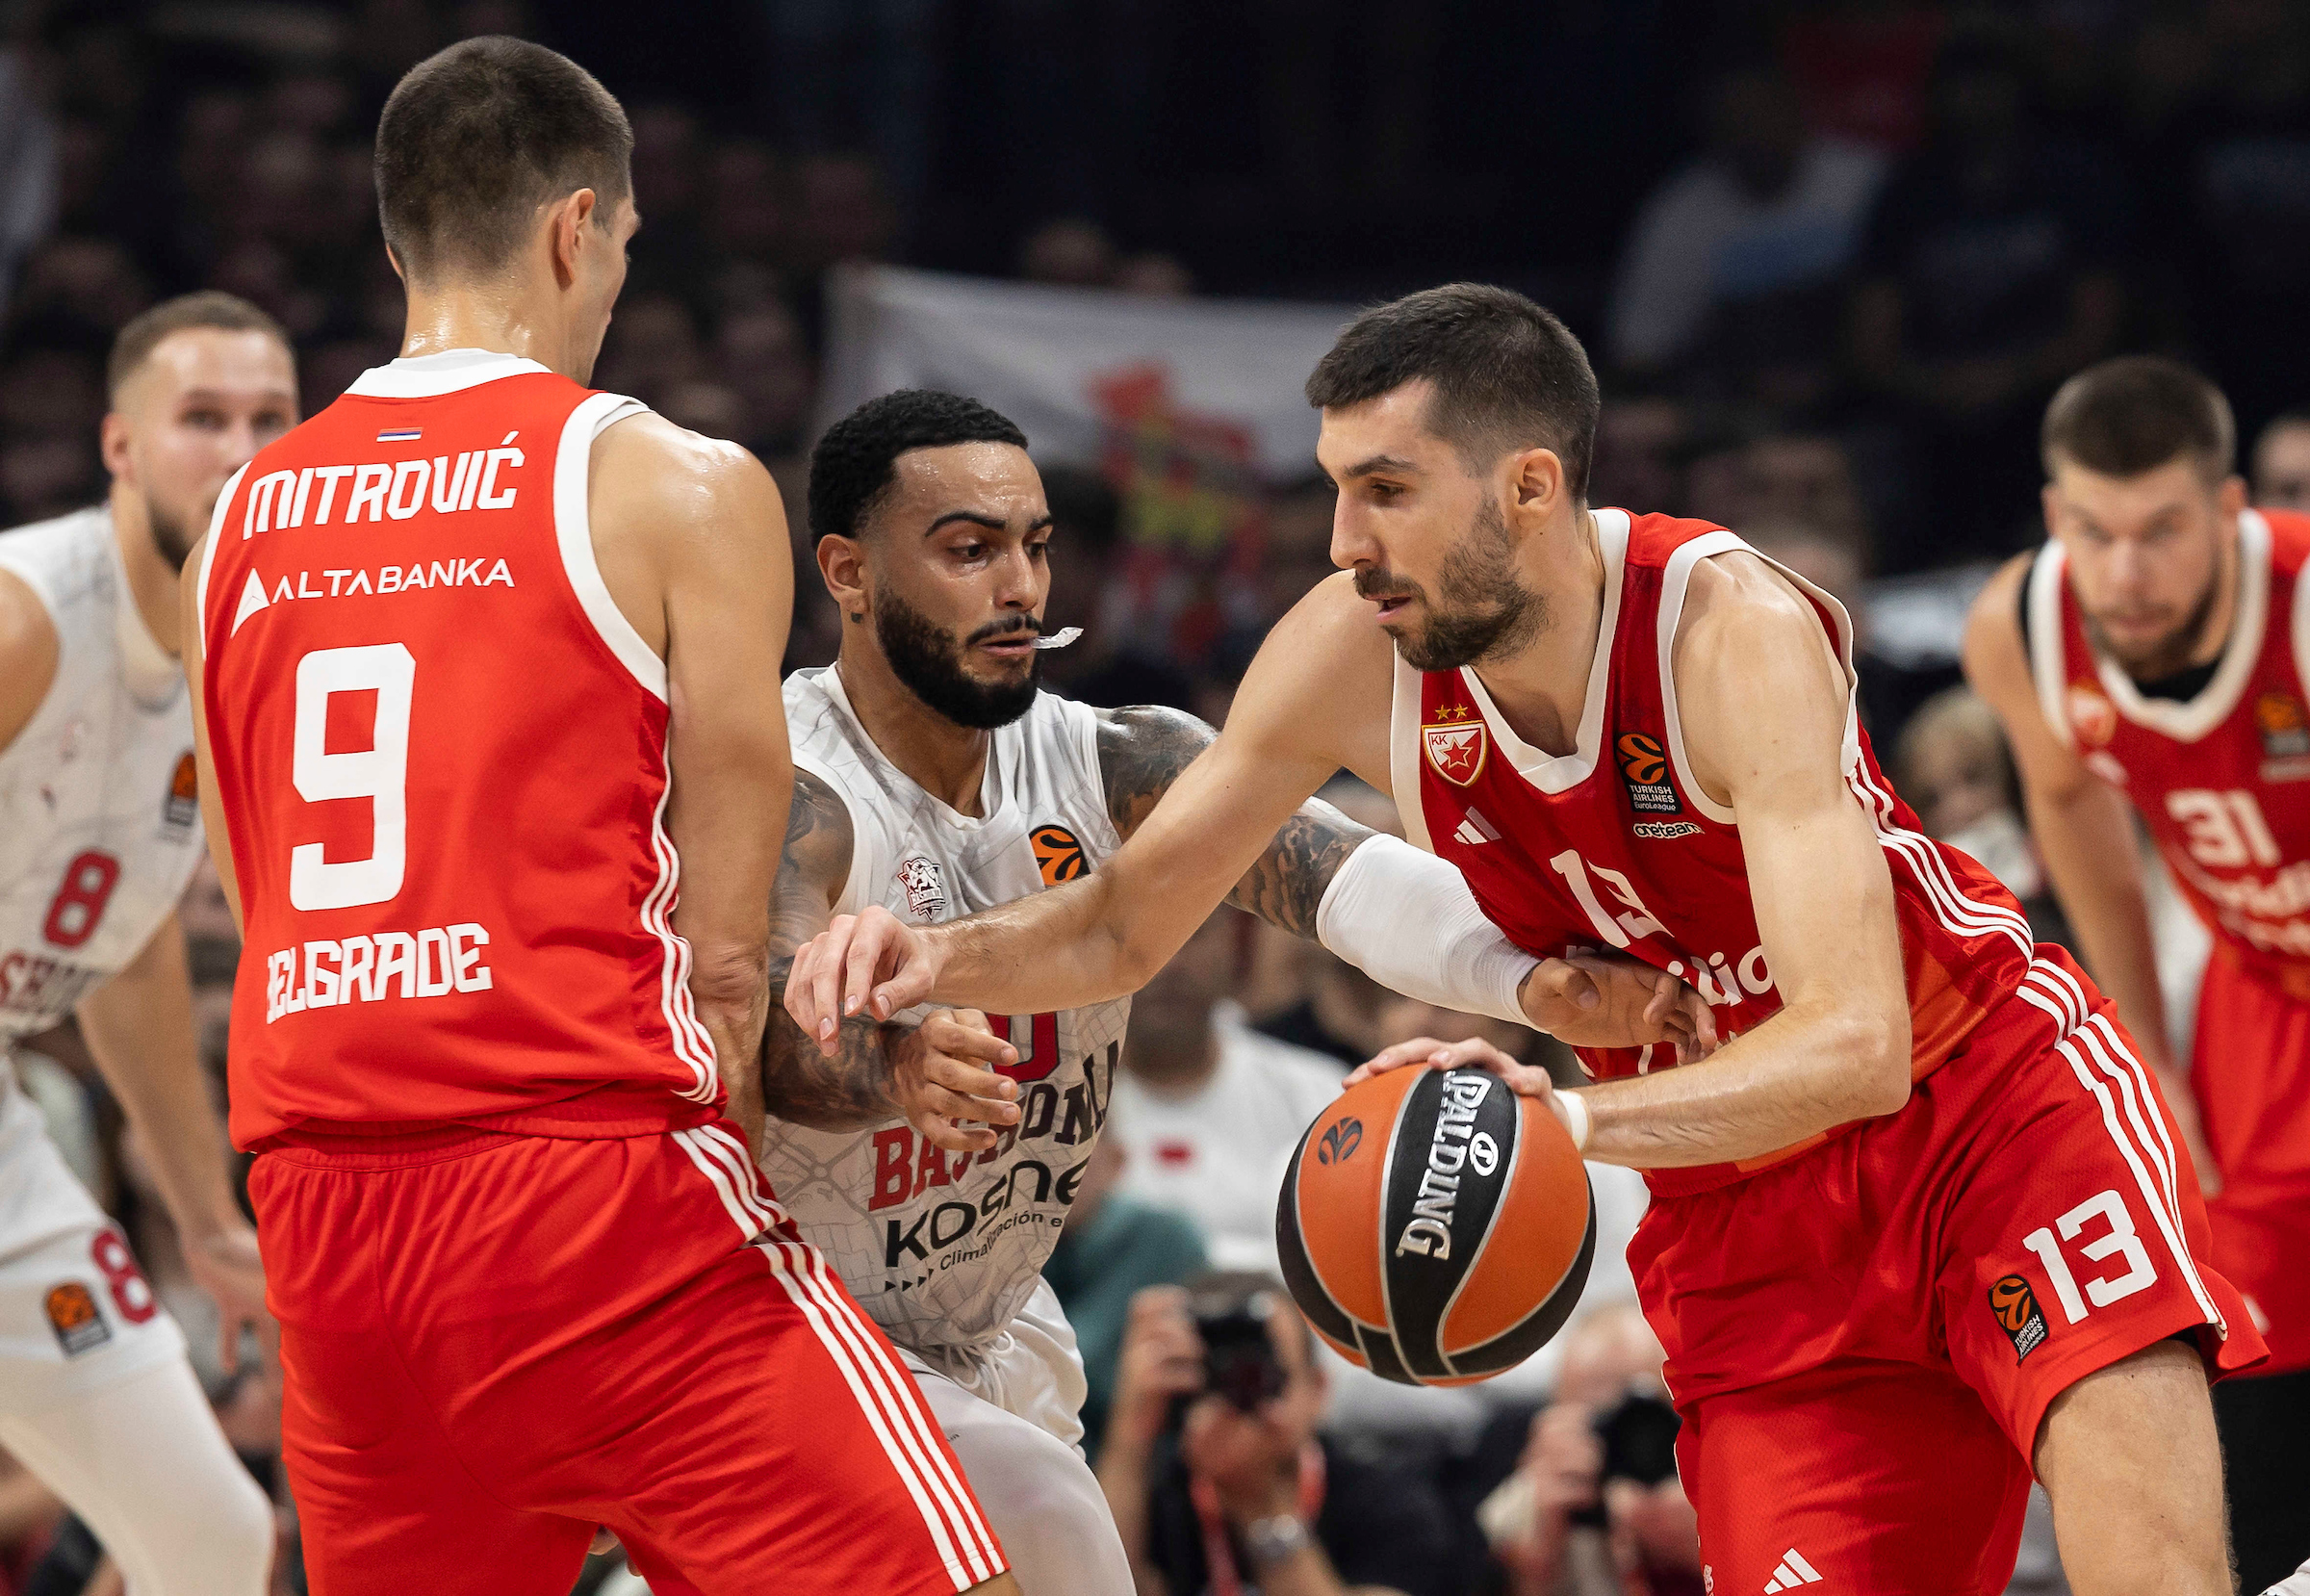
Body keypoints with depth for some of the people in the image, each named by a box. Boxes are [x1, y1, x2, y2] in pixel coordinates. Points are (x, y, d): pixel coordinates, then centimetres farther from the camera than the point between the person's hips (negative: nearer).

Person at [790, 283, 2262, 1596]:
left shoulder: (1730, 630, -28)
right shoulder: (1351, 656, -13)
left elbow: (1855, 1046, -38)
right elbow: (1127, 926, 1)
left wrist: (1576, 1117, -55)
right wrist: (938, 960, -21)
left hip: (1990, 1097, -4)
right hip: (1738, 1209, 4)